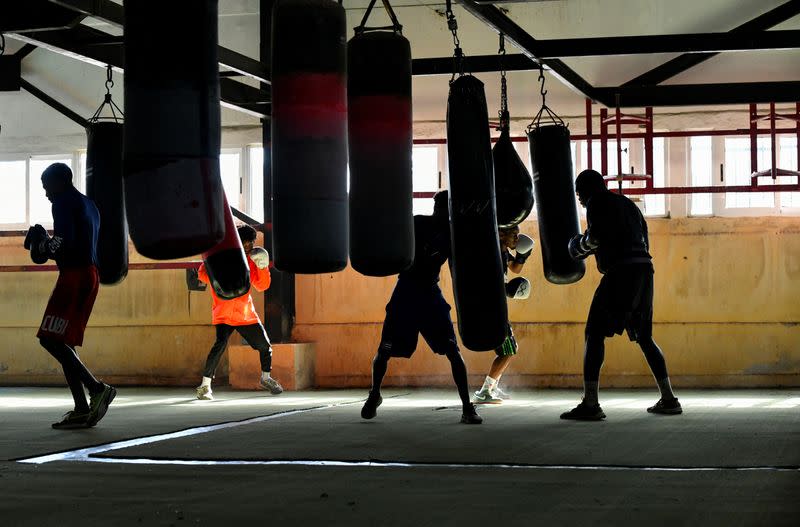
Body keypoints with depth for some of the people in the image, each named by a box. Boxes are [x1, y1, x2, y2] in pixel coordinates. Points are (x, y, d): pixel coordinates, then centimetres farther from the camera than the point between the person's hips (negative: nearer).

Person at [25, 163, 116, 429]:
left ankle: (96, 388, -20)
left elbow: (64, 241, -18)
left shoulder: (63, 202, -6)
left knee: (51, 339, -12)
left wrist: (43, 245, 0)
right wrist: (47, 246, 25)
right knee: (62, 342, 9)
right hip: (89, 275, 9)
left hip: (74, 275, -9)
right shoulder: (88, 205, 23)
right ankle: (82, 410, 3)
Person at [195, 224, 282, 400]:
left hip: (246, 313, 6)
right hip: (224, 314, -6)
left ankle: (265, 379, 37)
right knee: (221, 344, -26)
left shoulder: (251, 260, 7)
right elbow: (203, 275, -13)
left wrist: (262, 267, -8)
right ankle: (205, 385, -16)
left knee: (265, 345, 10)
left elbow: (262, 286, 8)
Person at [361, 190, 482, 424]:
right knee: (384, 350, -1)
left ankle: (467, 407, -9)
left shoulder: (451, 232, 1)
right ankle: (374, 395, 26)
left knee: (452, 350, -11)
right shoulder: (416, 224, -7)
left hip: (431, 293, 2)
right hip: (406, 291, -2)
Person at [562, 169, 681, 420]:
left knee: (594, 333, -6)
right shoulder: (628, 204, 26)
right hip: (644, 270, 8)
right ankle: (668, 399, 16)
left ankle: (590, 403, -15)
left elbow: (596, 236, -12)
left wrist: (582, 245, 10)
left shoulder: (597, 202, 3)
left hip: (620, 272, -8)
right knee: (643, 336, 19)